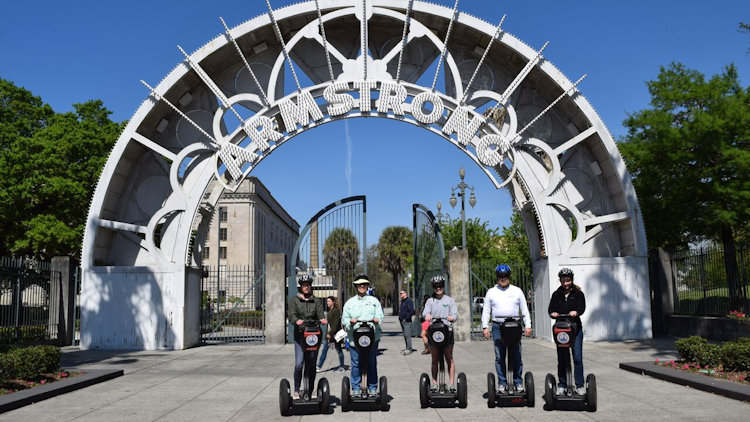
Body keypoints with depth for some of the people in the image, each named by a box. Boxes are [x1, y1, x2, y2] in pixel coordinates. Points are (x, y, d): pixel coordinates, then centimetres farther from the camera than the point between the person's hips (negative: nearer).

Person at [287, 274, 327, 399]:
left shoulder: (316, 301, 15)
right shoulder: (294, 300, 9)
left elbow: (320, 314, 1)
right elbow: (291, 315, -7)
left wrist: (322, 319, -23)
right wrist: (297, 320, -29)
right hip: (300, 335, -2)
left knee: (312, 364, 3)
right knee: (299, 364, -10)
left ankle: (310, 392, 13)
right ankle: (296, 390, 4)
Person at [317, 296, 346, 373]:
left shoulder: (336, 310, -13)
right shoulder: (329, 310, 12)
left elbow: (336, 323, -18)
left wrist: (330, 333, -21)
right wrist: (328, 333, 12)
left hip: (335, 333, -8)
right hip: (329, 333, 8)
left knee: (338, 350, 3)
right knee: (324, 350, 5)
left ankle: (342, 367, 14)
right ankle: (319, 367, 6)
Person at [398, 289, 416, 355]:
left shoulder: (409, 301, -9)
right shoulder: (402, 302, 20)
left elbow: (411, 311, -17)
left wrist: (406, 318, -17)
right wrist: (400, 318, 15)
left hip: (407, 322, -10)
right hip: (402, 321, 10)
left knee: (407, 335, -10)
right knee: (405, 335, 12)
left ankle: (409, 349, -9)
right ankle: (407, 347, 18)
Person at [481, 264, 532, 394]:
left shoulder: (517, 291, 11)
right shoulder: (491, 292, 11)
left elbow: (524, 310, 12)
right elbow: (486, 311, 11)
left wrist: (528, 325, 3)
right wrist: (485, 327, 2)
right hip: (498, 327, 0)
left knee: (516, 356, 0)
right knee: (499, 357, 1)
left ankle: (518, 383, 9)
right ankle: (502, 383, 8)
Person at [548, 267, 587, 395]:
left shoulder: (578, 293, 6)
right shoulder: (556, 295, 12)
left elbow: (582, 307, -9)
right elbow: (551, 308, 1)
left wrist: (576, 312, -32)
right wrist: (553, 313, -23)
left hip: (575, 328, -2)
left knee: (577, 358, -5)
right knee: (562, 359, 4)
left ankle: (580, 386, 2)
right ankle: (561, 385, 12)